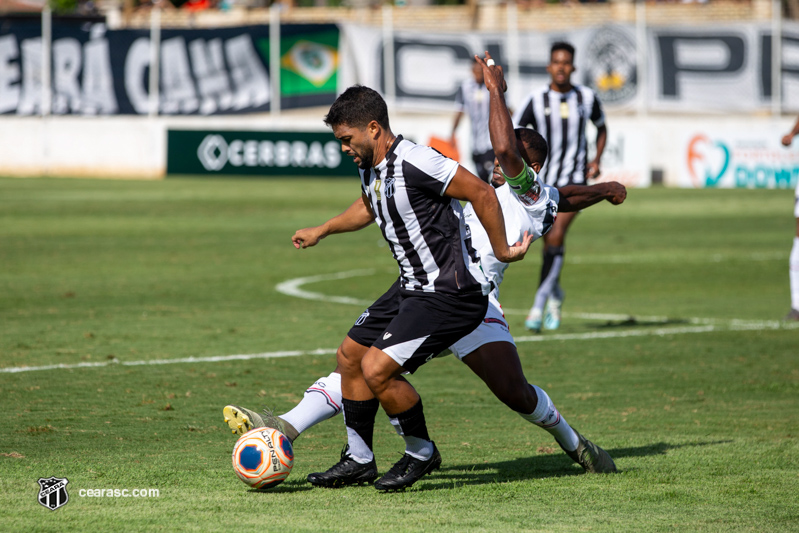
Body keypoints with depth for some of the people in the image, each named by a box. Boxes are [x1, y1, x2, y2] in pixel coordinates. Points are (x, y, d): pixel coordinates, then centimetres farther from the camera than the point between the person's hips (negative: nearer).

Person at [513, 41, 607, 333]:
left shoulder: (587, 98, 0)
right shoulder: (536, 101, -7)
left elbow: (601, 127, 20)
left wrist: (597, 160, 6)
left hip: (573, 180, -1)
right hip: (542, 180, 1)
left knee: (556, 238, -19)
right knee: (549, 243, 9)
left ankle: (539, 304, -18)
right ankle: (556, 293, 36)